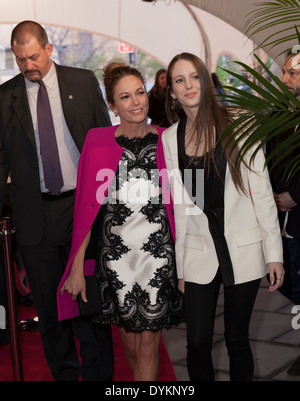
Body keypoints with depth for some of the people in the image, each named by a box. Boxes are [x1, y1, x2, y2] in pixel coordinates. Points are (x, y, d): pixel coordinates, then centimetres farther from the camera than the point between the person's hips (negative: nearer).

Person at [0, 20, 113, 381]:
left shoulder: (83, 81, 4)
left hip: (84, 206, -1)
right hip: (35, 214, 1)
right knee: (49, 307, 10)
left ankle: (98, 375, 19)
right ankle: (64, 373, 26)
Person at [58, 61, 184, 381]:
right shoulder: (99, 142, -1)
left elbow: (176, 201, 6)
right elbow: (87, 207, -2)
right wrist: (77, 268, -5)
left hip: (158, 251, 0)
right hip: (115, 252, 0)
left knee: (148, 345, 2)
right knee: (130, 341, 12)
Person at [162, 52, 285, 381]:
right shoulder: (170, 138, 5)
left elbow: (262, 191, -2)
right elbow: (178, 204, 8)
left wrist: (274, 252, -5)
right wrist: (180, 267, 7)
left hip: (243, 253, -1)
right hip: (199, 255, 2)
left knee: (237, 341, 6)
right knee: (198, 344, 0)